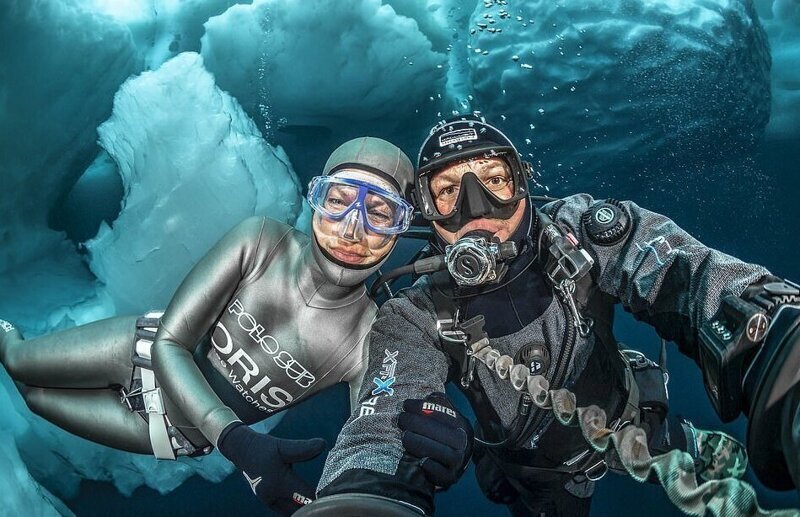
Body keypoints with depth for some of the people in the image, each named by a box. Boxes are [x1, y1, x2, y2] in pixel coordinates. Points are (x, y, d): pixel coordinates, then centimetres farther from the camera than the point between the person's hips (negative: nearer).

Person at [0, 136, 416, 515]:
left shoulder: (370, 341, -30)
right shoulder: (260, 240, -27)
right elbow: (169, 342, -24)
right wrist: (236, 440, -39)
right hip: (144, 354, 0)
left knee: (34, 395, 15)